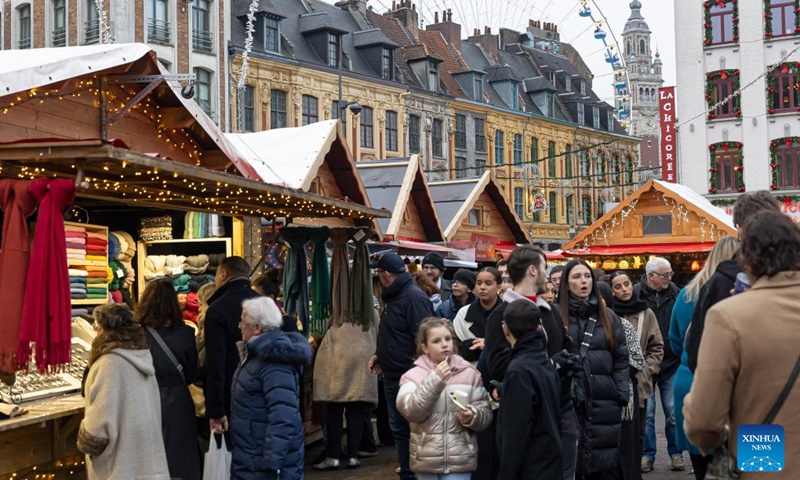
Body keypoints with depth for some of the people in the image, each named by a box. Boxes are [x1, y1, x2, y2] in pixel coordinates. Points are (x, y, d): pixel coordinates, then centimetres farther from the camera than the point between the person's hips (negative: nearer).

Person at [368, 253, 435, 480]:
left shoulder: (414, 297, -17)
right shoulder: (393, 296, 14)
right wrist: (379, 354, 14)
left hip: (409, 377, -10)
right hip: (392, 375, 10)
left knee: (412, 429, -3)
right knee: (398, 428, 16)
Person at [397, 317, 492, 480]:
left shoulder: (469, 373, 0)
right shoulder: (413, 375, -2)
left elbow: (486, 413, 4)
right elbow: (410, 411, -17)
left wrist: (472, 416, -18)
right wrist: (434, 380, -21)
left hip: (459, 459, 0)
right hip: (427, 459, 0)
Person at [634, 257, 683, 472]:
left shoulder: (675, 293, 1)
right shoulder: (635, 294, -8)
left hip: (671, 363, 2)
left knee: (673, 412, 8)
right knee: (646, 412, 6)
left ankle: (675, 453, 21)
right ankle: (647, 454, 17)